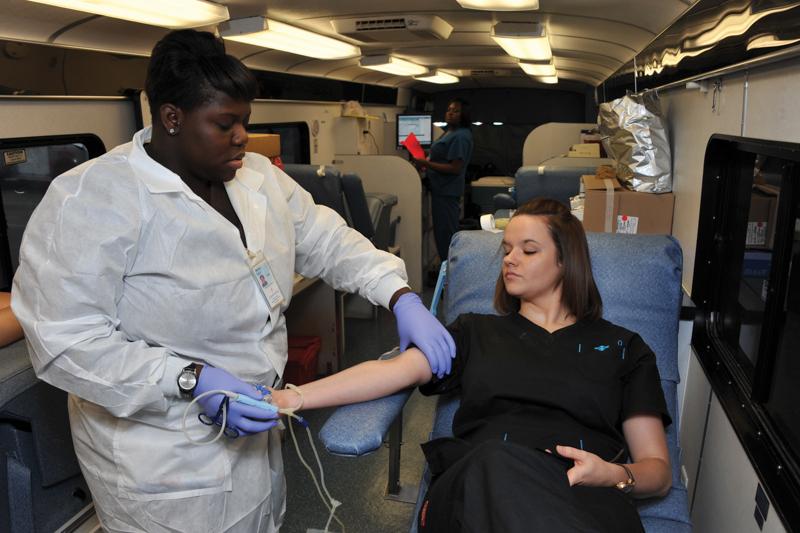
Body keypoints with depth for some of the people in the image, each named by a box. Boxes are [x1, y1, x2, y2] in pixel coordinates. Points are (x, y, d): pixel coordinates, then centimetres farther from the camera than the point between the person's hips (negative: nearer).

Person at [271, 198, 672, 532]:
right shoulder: (476, 332, 22)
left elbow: (658, 470, 15)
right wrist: (292, 397, -8)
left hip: (585, 495, 0)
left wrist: (614, 476, -9)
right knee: (499, 459, -37)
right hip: (478, 483, 1)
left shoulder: (623, 347, 20)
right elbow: (396, 370, 6)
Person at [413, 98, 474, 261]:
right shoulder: (450, 133, 14)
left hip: (447, 191, -11)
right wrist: (426, 161, 7)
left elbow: (455, 168, -23)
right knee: (443, 230, 18)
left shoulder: (460, 136, -17)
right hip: (442, 188, 11)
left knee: (445, 233, -4)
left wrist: (427, 164, -23)